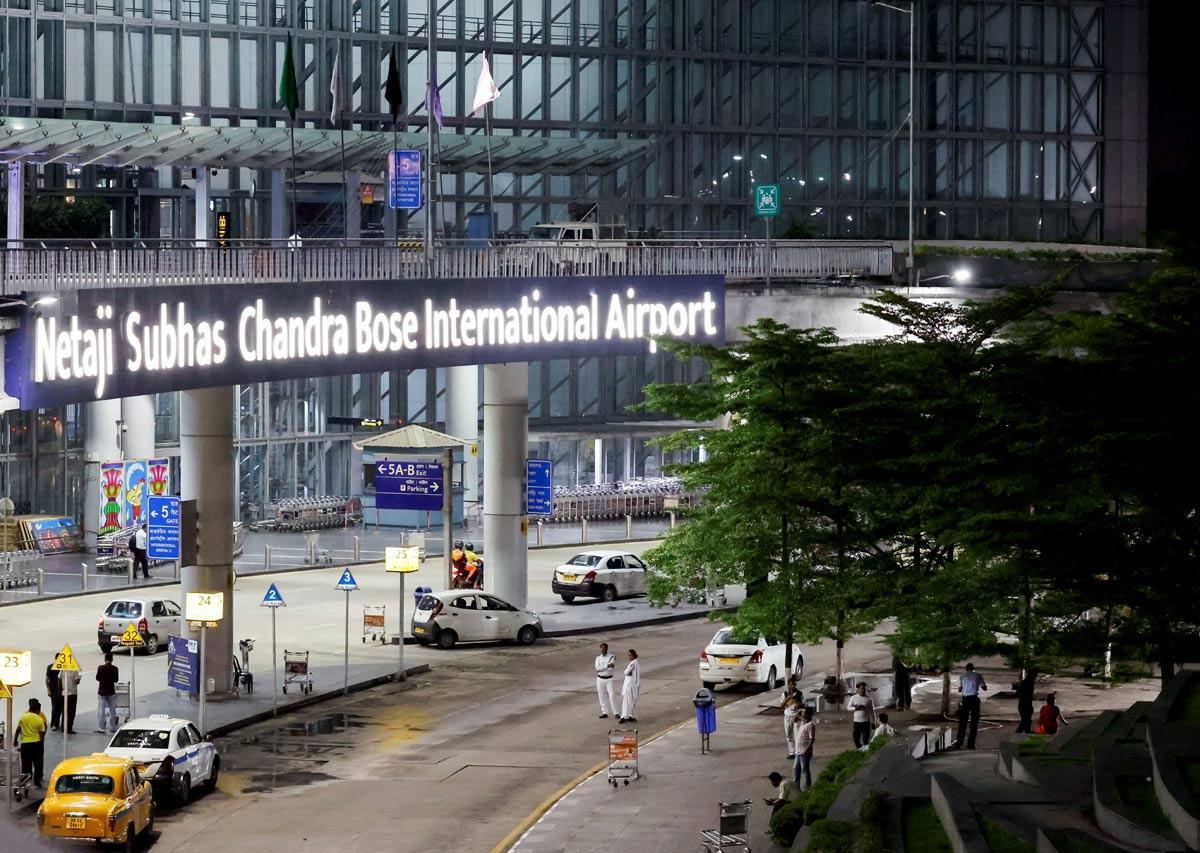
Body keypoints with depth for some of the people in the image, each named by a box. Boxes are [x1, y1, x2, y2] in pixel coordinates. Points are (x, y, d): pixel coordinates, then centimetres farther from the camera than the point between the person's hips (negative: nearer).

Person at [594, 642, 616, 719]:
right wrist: (607, 666, -24)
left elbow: (613, 669, -14)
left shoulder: (611, 657, -4)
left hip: (609, 679, -3)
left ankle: (615, 713, -5)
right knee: (602, 696, 4)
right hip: (600, 679, 3)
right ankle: (604, 713, 11)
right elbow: (597, 668, -13)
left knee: (612, 696, -10)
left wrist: (602, 669, -17)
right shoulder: (598, 658, 4)